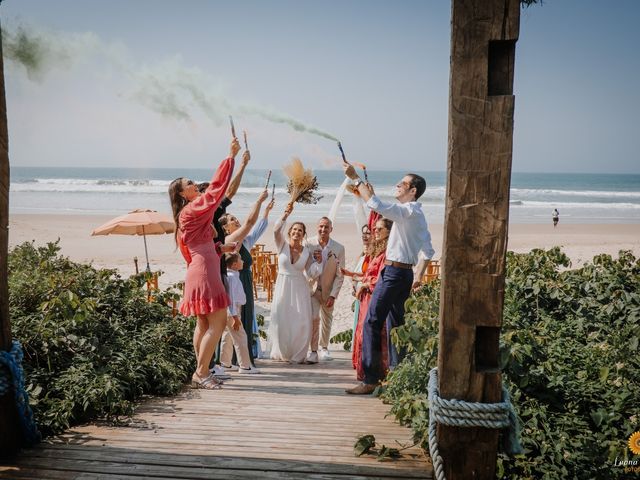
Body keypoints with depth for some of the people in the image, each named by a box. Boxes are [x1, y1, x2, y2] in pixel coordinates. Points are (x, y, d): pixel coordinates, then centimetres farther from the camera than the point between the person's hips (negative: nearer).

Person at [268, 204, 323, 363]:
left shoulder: (307, 252, 4)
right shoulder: (282, 245, 0)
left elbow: (312, 274, 5)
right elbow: (277, 231, -19)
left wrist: (318, 262, -9)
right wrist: (285, 215, -29)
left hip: (300, 288, 1)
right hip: (283, 286, -1)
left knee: (302, 322, -5)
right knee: (281, 320, -2)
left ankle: (298, 355, 10)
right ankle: (282, 352, 17)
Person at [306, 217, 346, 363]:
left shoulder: (338, 248, -8)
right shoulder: (309, 244, -10)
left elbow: (340, 275, -6)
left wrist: (333, 295, -9)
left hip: (328, 290, 2)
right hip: (312, 288, -2)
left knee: (327, 320, 14)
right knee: (314, 317, -18)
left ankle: (324, 347, 34)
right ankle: (313, 351, -10)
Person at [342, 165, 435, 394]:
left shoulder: (408, 211, -15)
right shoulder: (416, 214, 15)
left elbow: (376, 204, -26)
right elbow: (427, 250, 17)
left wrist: (355, 178, -19)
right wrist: (419, 276, 20)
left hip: (393, 273, -10)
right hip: (404, 273, 10)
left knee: (372, 323, -9)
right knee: (396, 324, 16)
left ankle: (370, 379, -8)